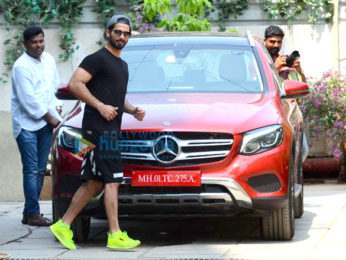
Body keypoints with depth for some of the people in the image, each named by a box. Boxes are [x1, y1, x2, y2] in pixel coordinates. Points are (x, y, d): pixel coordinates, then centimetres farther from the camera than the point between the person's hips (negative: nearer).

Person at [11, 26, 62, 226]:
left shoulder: (49, 59, 9)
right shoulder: (21, 66, -14)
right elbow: (28, 100, -16)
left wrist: (54, 112, 10)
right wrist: (49, 117, -9)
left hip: (46, 122, 7)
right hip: (27, 124, -7)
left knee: (40, 170, 6)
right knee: (31, 170, -10)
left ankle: (29, 213, 12)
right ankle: (33, 214, -9)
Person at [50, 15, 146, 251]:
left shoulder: (122, 65, 23)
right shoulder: (98, 59, -6)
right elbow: (75, 84, -15)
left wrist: (132, 110, 14)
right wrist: (100, 106, -18)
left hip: (111, 129, 9)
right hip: (98, 127, -9)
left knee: (94, 183, 9)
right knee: (112, 180, -11)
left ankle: (63, 226, 14)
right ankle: (115, 236, -11)